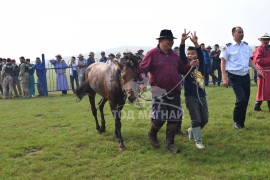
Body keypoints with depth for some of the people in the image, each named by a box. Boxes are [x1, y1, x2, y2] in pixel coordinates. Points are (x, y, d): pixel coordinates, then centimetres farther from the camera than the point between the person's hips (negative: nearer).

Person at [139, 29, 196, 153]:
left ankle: (170, 143, 22)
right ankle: (152, 135, 28)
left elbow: (182, 69, 18)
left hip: (174, 92, 6)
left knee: (173, 118, 8)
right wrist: (143, 82, -27)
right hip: (160, 91, -6)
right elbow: (142, 69, -11)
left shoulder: (174, 55, 12)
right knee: (159, 117, -4)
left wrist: (191, 66, -1)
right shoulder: (152, 54, -6)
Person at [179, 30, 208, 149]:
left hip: (202, 96, 4)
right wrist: (182, 41, -32)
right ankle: (198, 141, 12)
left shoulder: (200, 66, 3)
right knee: (196, 120, -1)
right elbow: (181, 55, -17)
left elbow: (201, 55, -13)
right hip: (191, 97, -4)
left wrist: (195, 43, -29)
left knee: (204, 120, 10)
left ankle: (192, 130, 35)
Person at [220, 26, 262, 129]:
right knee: (241, 99, -16)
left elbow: (250, 60, 18)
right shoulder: (228, 47, -5)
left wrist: (257, 70, 4)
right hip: (234, 77, -6)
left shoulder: (246, 46, 11)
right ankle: (236, 121, 7)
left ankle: (241, 122, 23)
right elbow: (223, 63, -6)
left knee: (246, 99, 7)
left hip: (246, 76, 6)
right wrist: (224, 78, -14)